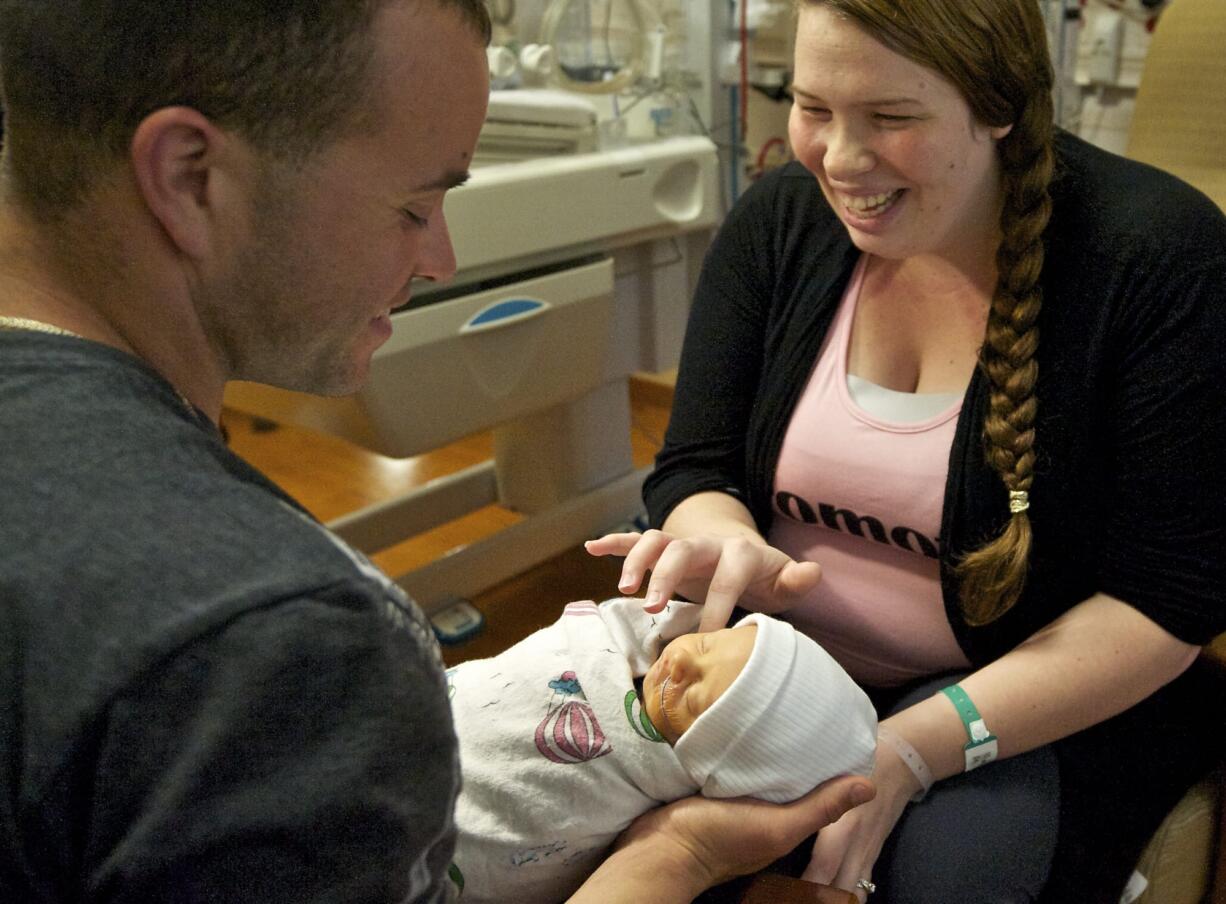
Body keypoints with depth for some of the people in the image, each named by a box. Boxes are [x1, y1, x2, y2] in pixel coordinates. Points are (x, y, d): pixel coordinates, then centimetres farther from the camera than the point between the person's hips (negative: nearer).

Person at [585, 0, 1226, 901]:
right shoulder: (779, 220, -4)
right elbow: (696, 469, -2)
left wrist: (913, 748, -26)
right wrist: (734, 548, -27)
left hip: (1044, 696, -2)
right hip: (786, 653, 3)